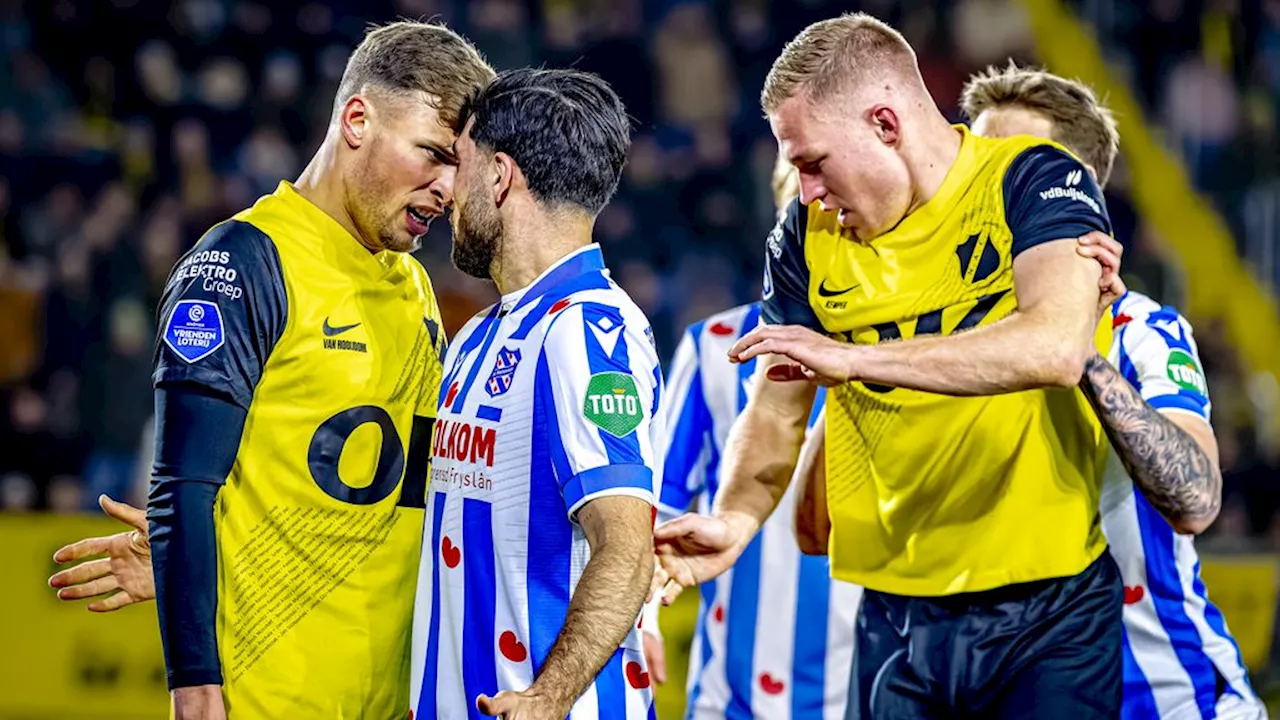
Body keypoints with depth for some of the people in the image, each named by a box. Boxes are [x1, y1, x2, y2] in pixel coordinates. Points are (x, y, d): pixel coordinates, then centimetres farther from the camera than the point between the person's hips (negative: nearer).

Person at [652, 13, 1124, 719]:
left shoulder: (1035, 181, -9)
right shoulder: (808, 234, 6)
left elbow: (1056, 347, -27)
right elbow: (777, 412, 9)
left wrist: (854, 357, -28)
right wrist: (735, 517, -13)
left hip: (1051, 613, -4)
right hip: (895, 617, 4)